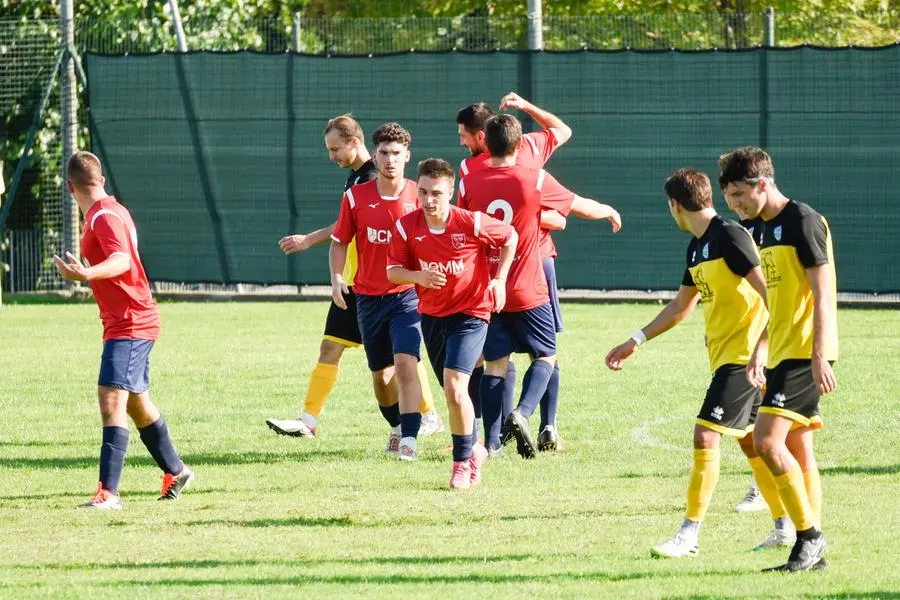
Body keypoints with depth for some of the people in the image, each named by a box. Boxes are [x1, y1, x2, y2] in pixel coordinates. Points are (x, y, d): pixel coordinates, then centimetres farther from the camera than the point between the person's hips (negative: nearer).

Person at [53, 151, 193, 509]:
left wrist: (87, 274, -51)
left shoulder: (104, 217, -17)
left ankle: (109, 493, -26)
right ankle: (176, 472, 40)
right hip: (136, 322, 10)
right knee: (136, 404, 23)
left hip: (129, 325, -10)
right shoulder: (110, 211, 12)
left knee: (111, 400, -19)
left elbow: (121, 260, -33)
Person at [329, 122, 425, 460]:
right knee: (381, 375, 13)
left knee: (405, 362, -21)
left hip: (408, 295, -3)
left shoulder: (420, 196, -3)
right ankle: (398, 427, 39)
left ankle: (409, 439, -22)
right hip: (369, 298, 3)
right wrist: (336, 278, -7)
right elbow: (340, 242, 9)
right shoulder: (356, 197, 0)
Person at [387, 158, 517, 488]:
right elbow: (393, 271, -4)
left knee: (454, 386, -19)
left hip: (471, 313, -5)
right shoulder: (407, 227, -10)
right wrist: (418, 277, -24)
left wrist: (499, 279, -7)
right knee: (453, 393, 15)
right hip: (432, 314, 5)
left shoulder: (471, 223, -18)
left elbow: (510, 237, -1)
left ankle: (462, 461, -3)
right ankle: (473, 449, 40)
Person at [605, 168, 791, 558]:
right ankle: (786, 527, 23)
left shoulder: (730, 237, -15)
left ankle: (689, 534, -13)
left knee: (706, 436, -13)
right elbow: (681, 306, 26)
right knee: (749, 441, 14)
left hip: (742, 354, -10)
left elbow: (768, 292, -19)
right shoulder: (697, 247, 14)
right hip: (724, 355, 10)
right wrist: (635, 342, 26)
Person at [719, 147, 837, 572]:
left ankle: (809, 535, -8)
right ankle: (812, 551, 10)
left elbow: (822, 293, -17)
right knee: (798, 450, 8)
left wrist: (819, 357, -22)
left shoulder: (803, 221, -13)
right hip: (783, 353, 9)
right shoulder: (765, 227, 15)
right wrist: (761, 351, 23)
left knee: (768, 440, -16)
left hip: (805, 353, -9)